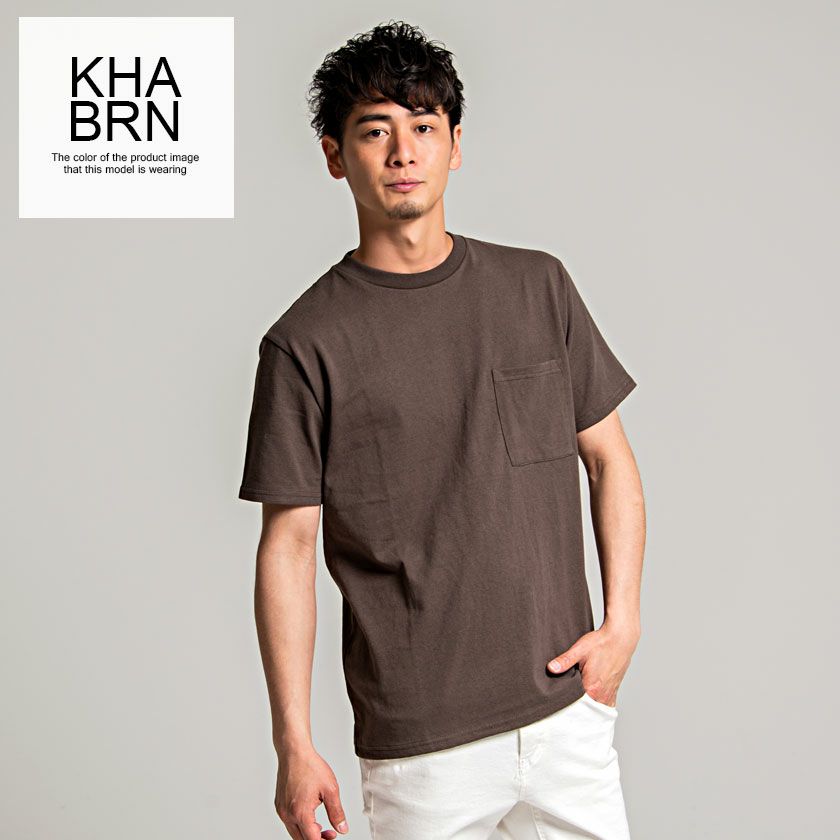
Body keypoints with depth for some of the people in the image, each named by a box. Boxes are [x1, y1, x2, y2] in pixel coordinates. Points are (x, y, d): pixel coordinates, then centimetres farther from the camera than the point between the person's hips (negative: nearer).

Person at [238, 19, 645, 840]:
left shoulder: (538, 286, 4)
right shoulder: (305, 343, -6)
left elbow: (609, 457, 11)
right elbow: (288, 544, -5)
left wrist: (623, 620, 1)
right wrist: (293, 744, -7)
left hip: (568, 713, 3)